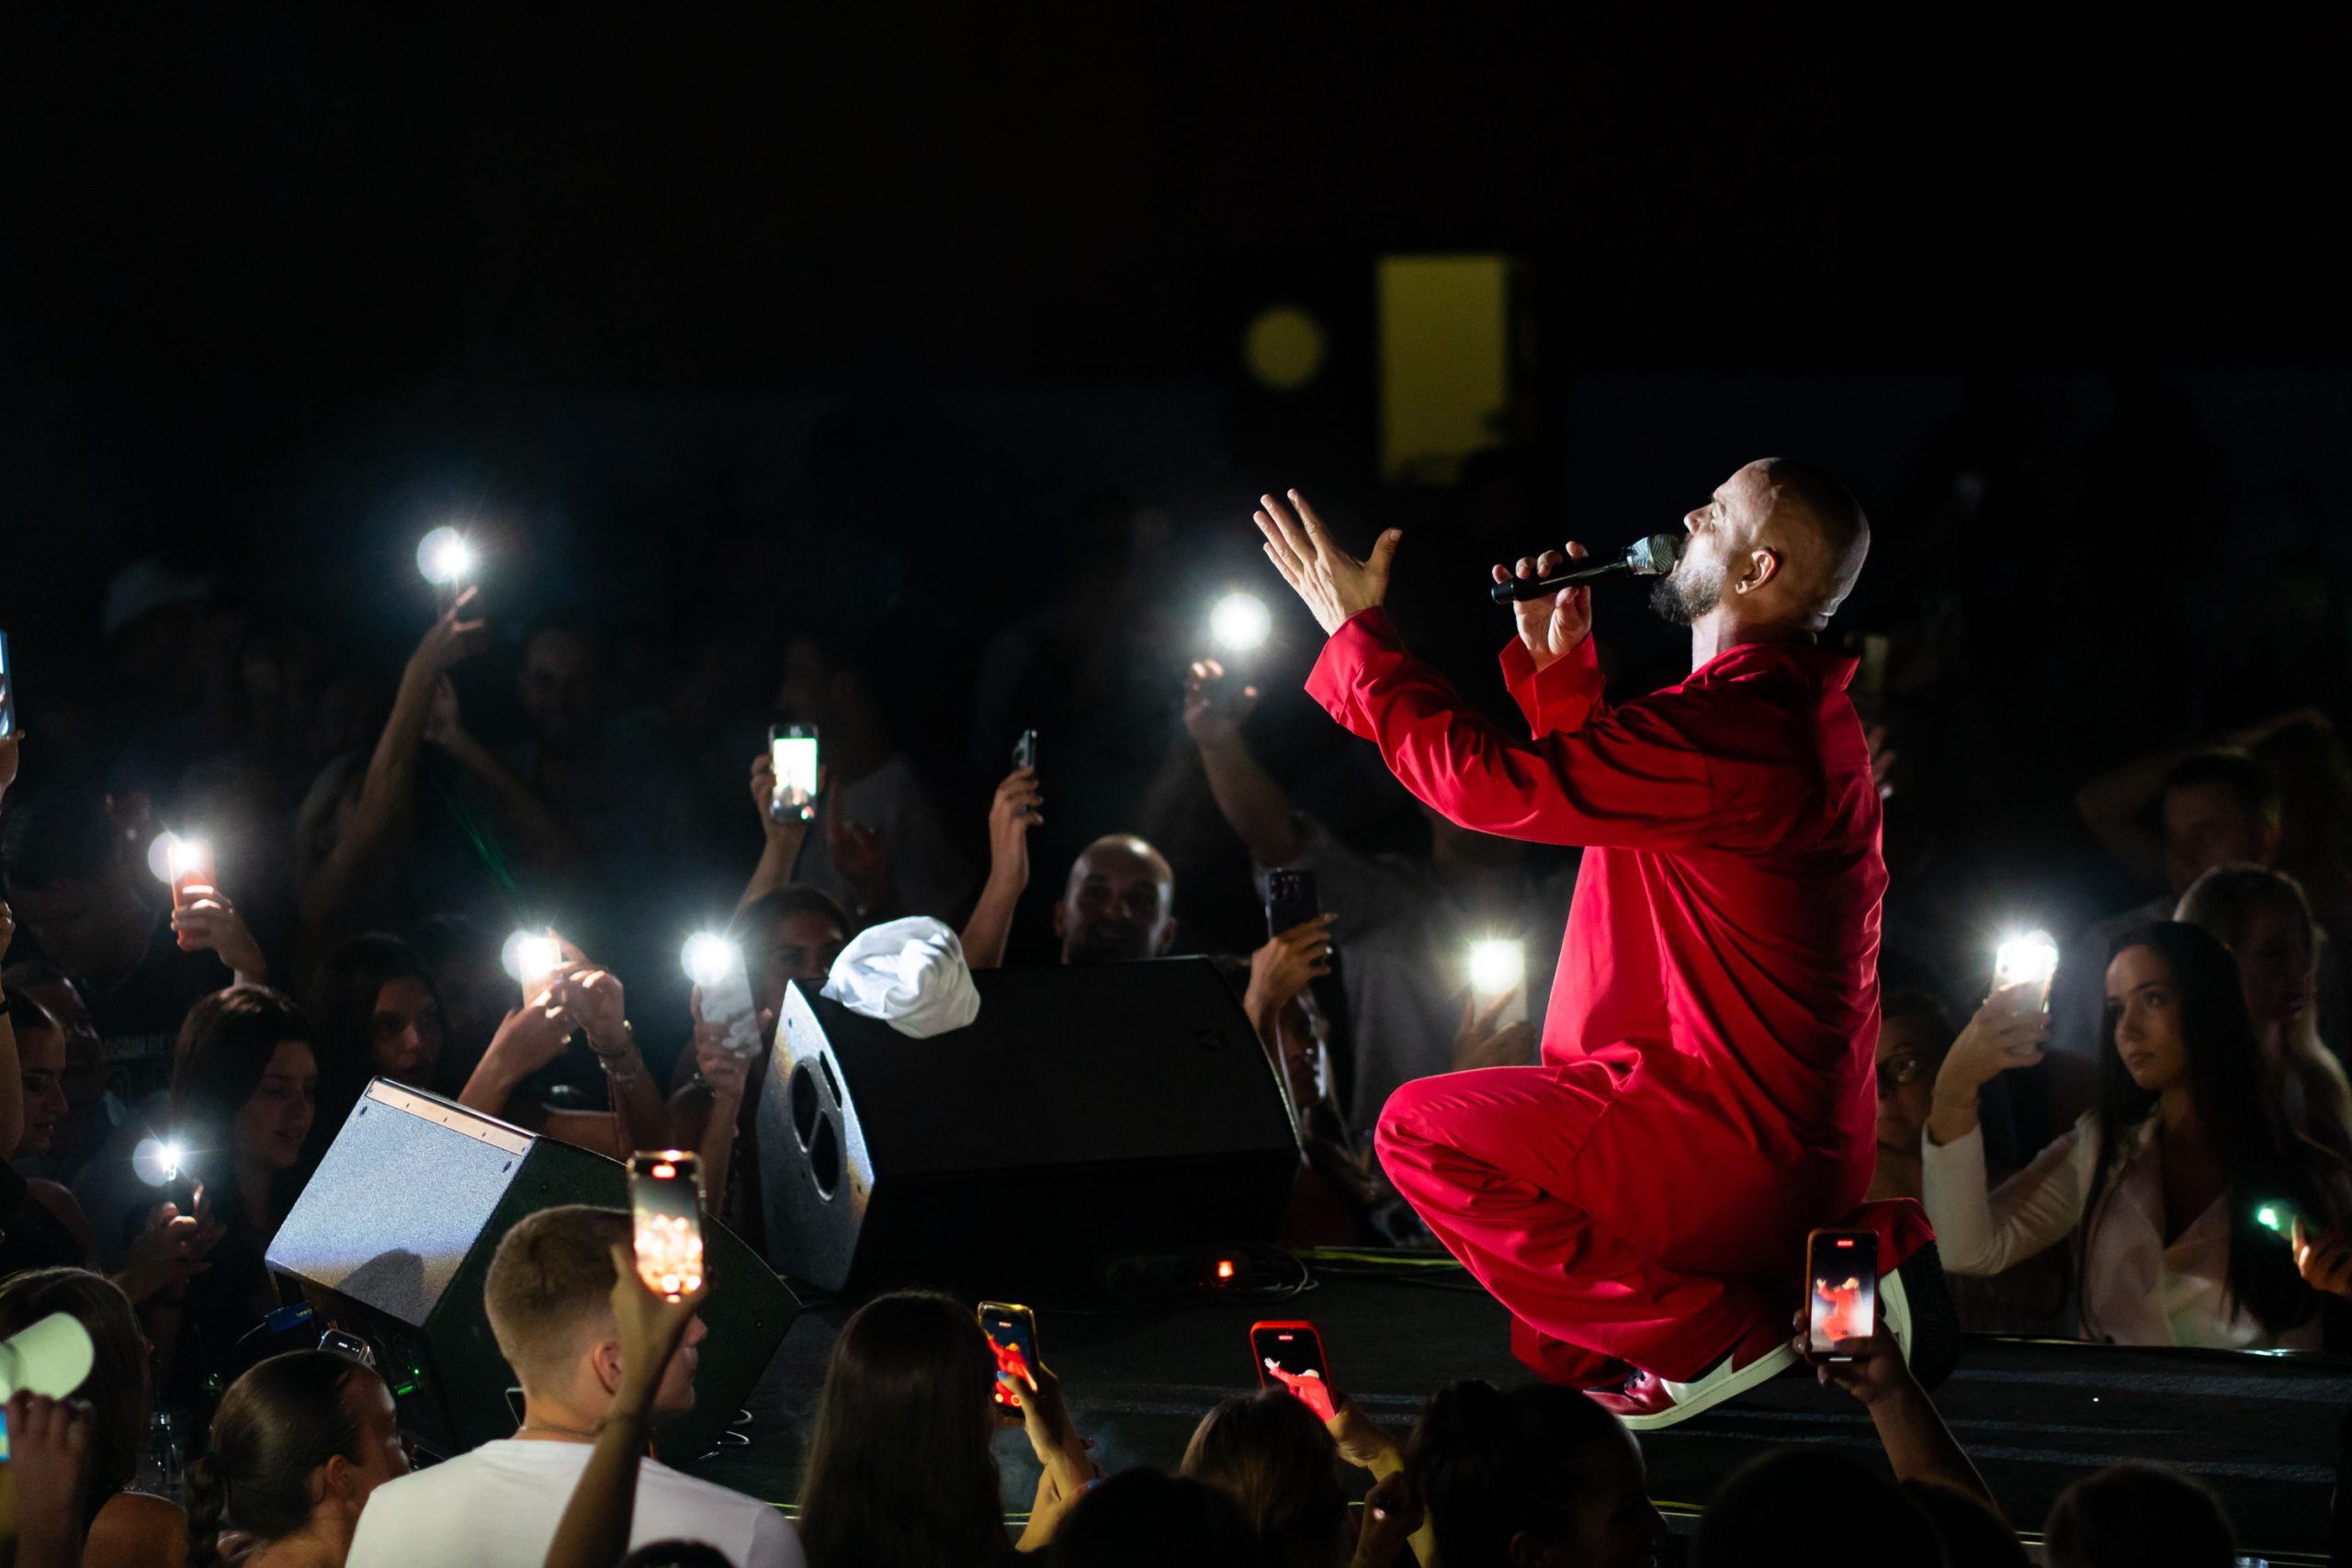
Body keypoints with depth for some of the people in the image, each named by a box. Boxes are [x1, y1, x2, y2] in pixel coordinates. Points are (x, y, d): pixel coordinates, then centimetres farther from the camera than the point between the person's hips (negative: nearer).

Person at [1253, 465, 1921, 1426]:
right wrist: (1558, 659, 18)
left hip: (1734, 1147, -10)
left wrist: (1357, 631, -10)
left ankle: (1704, 1334, -10)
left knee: (1420, 1132, -5)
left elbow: (1492, 783, -20)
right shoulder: (1803, 713, 13)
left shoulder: (1734, 728, -22)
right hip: (1806, 1144, 10)